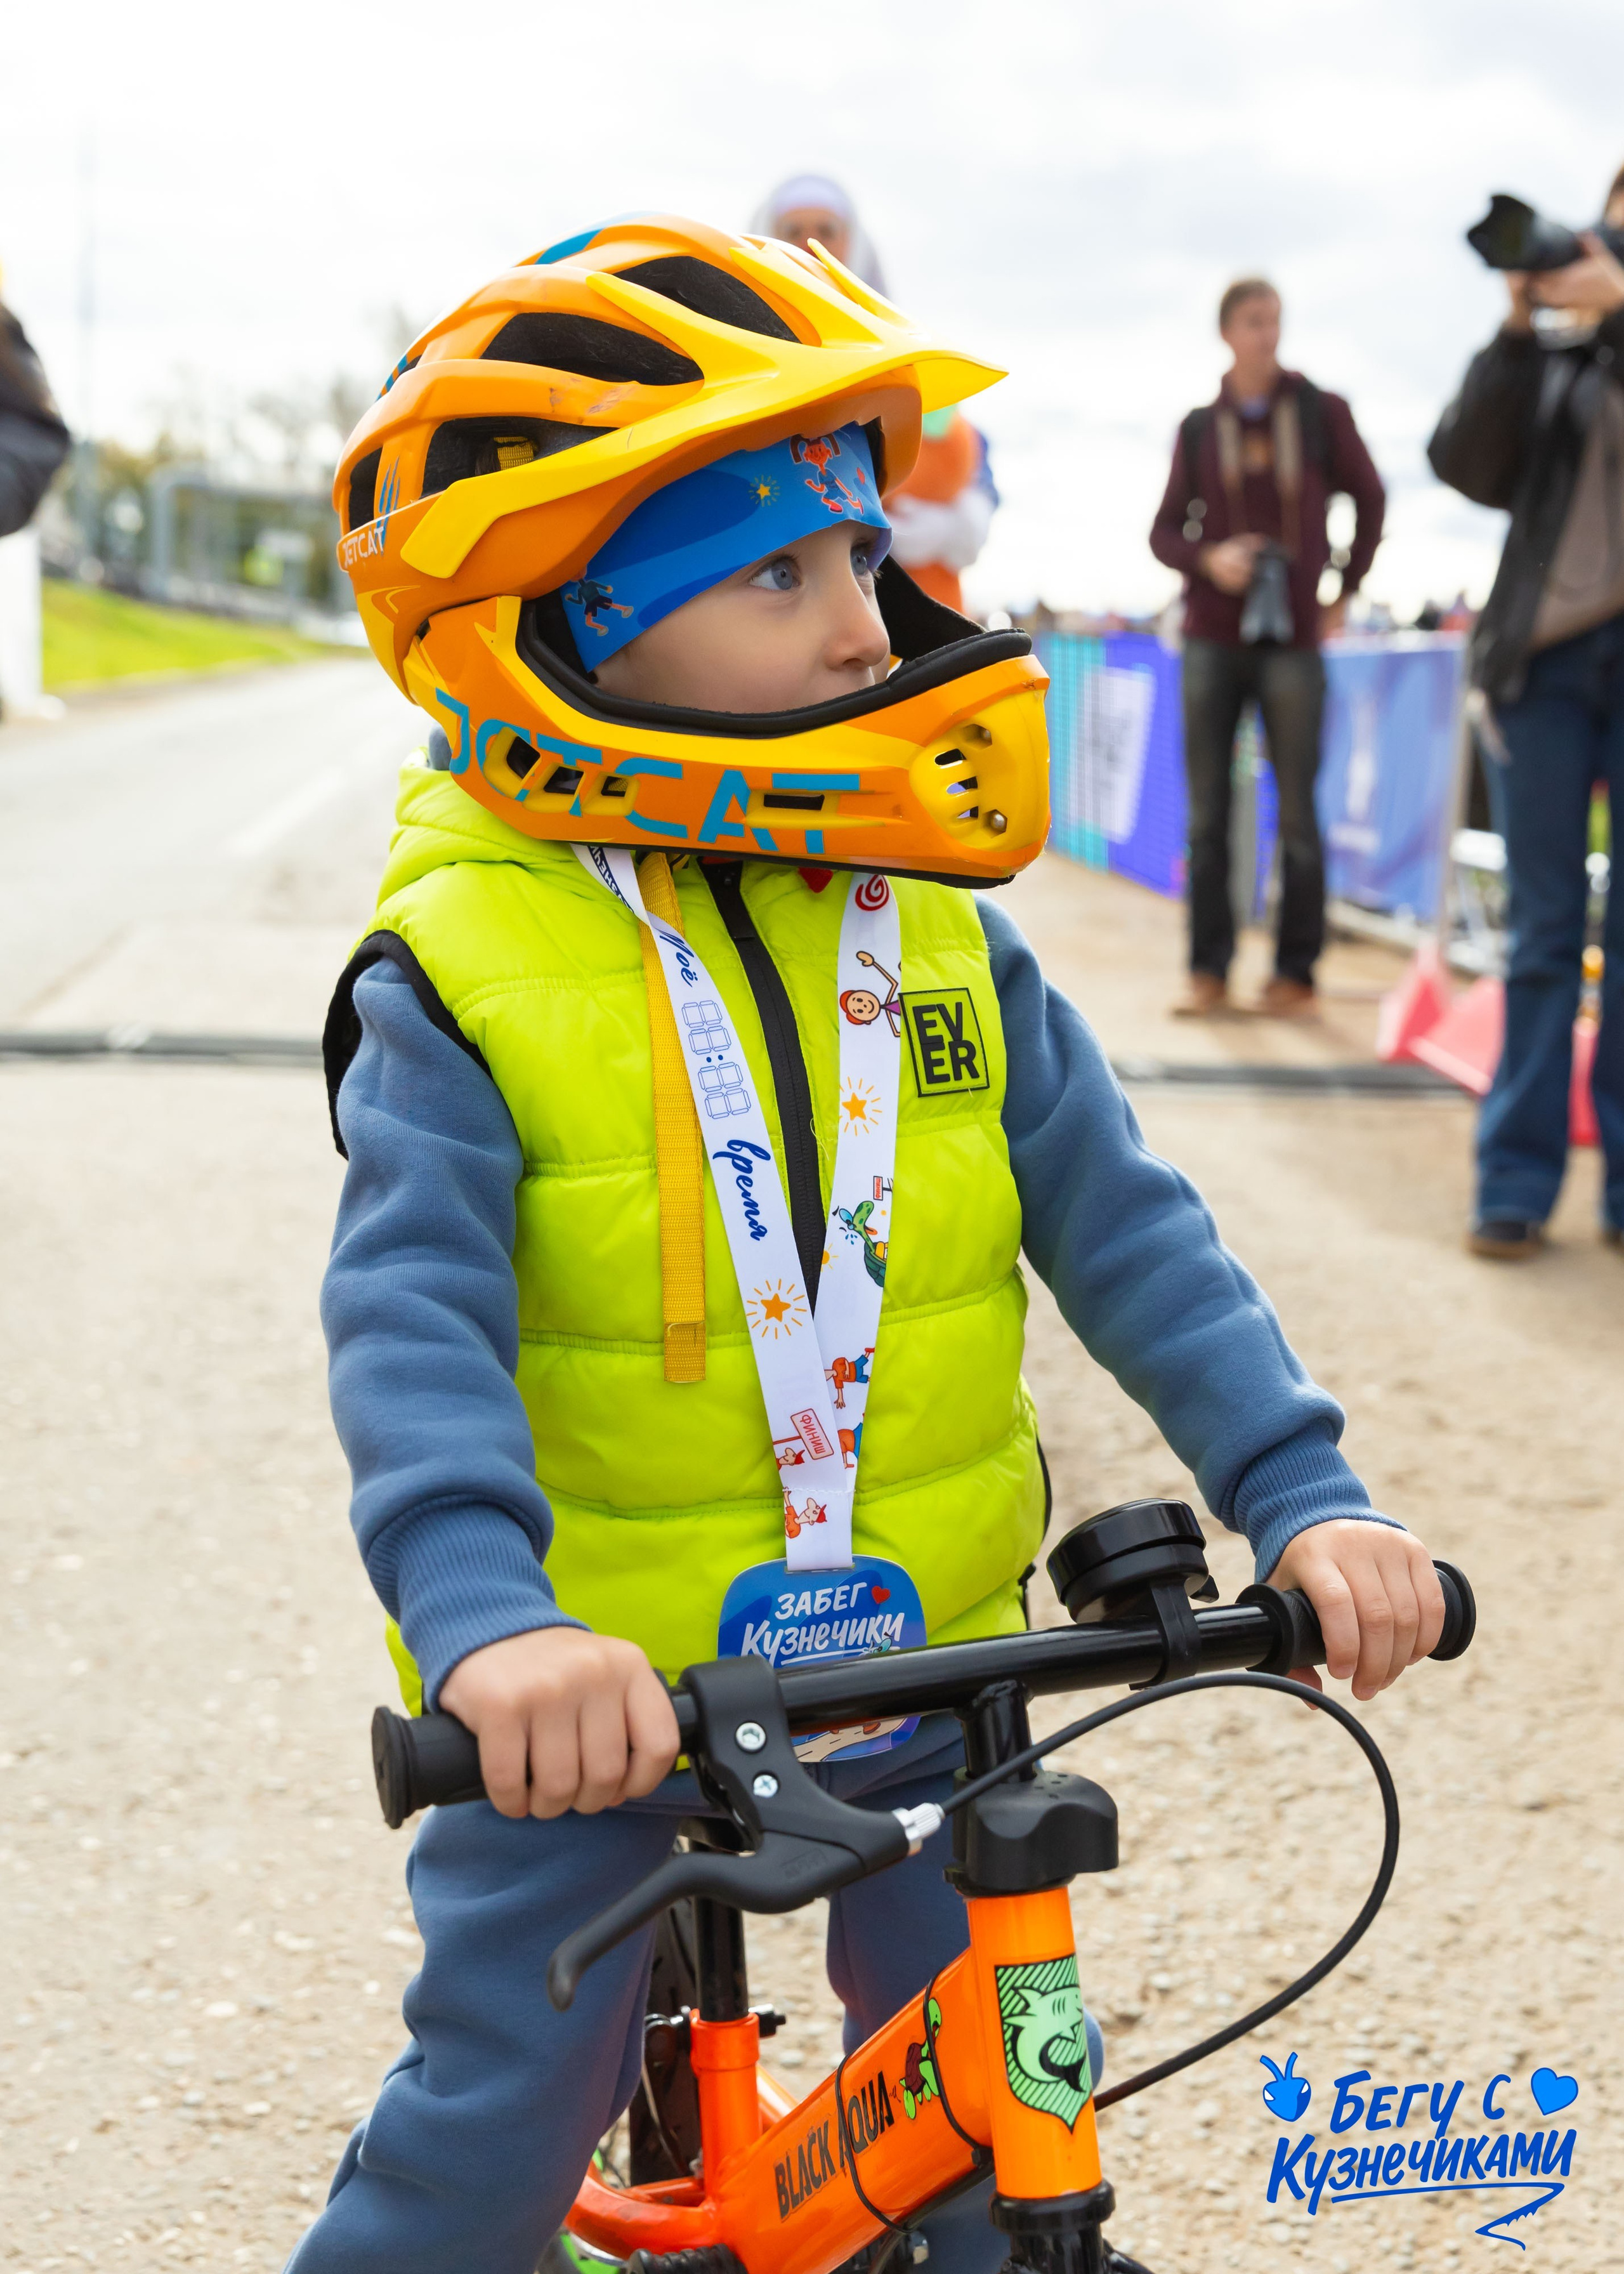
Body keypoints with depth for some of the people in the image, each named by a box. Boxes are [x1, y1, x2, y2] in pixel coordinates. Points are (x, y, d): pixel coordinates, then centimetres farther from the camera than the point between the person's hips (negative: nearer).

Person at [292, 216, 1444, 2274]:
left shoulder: (935, 932, -3)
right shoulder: (468, 971, -16)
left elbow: (1121, 1226, -6)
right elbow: (415, 1318, -26)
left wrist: (1300, 1491, -17)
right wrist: (484, 1620, -42)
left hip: (919, 1662, 4)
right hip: (591, 1700, -3)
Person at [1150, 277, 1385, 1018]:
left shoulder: (1321, 413, 4)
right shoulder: (1200, 428, 7)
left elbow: (1368, 499, 15)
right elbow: (1166, 531, 10)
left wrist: (1346, 592, 12)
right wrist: (1208, 559, -10)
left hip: (1292, 640, -1)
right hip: (1213, 637, 2)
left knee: (1297, 814, -2)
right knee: (1207, 812, 1)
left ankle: (1296, 972, 4)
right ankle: (1209, 970, 6)